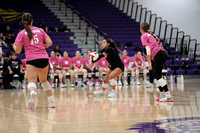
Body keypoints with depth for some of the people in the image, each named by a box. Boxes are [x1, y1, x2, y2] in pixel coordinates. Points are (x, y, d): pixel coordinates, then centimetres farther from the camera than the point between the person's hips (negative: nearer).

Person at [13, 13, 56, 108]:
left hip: (31, 60, -3)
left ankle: (33, 92, -50)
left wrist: (14, 46, 22)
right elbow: (49, 42, 5)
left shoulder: (21, 34, 3)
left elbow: (18, 50, 0)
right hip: (44, 58, 4)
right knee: (44, 80, 22)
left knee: (31, 81, -15)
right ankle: (51, 102, 24)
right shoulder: (40, 30, 11)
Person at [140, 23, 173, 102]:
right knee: (157, 75, 15)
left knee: (158, 76, -8)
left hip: (158, 54, -8)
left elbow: (148, 49, -5)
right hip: (164, 53, 8)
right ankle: (162, 95, 13)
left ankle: (168, 96, -18)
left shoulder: (144, 36, 7)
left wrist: (149, 63, -11)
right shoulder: (151, 34, 29)